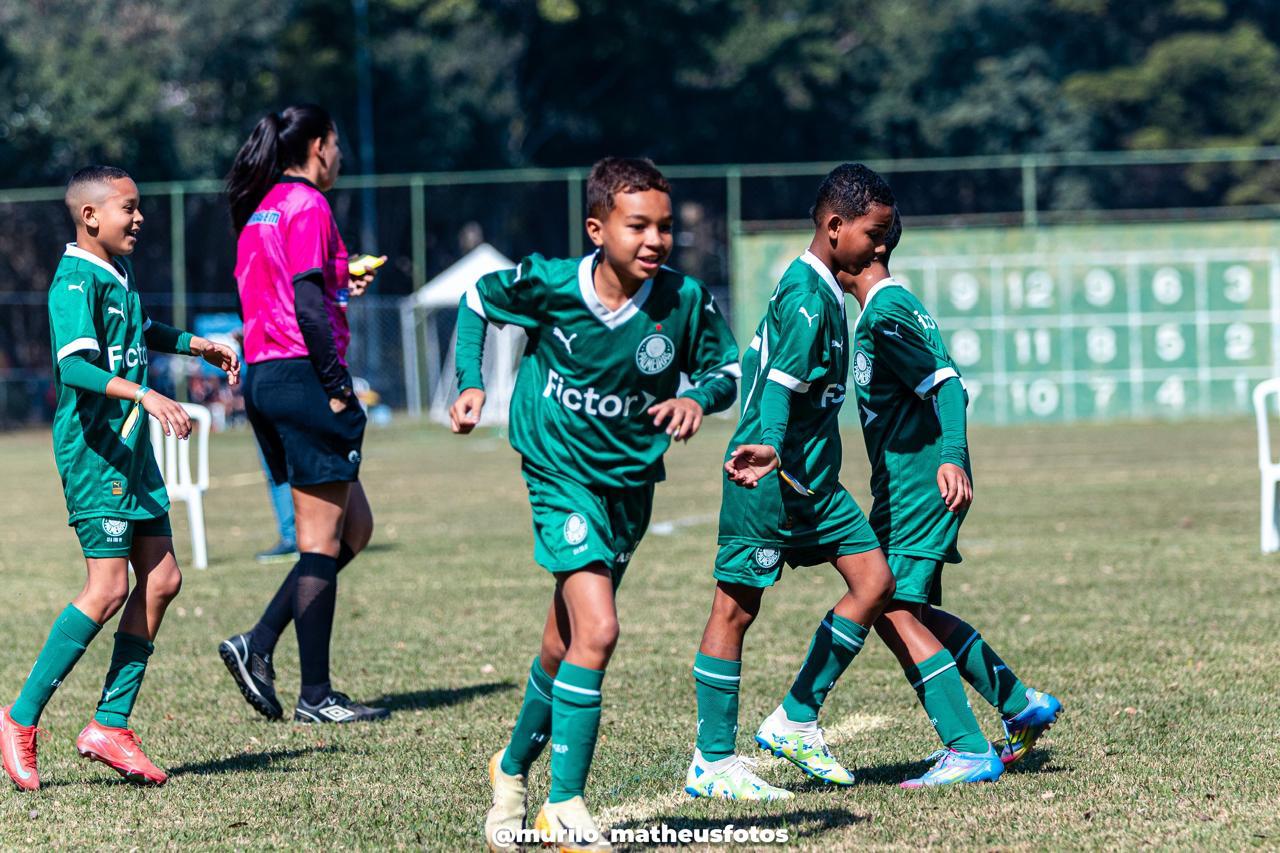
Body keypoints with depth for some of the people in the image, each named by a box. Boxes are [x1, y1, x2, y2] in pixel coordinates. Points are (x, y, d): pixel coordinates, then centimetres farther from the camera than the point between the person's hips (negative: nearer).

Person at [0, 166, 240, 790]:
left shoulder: (120, 272, 14)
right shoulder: (75, 280, -15)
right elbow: (76, 366, -28)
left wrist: (195, 344, 30)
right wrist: (144, 395, -38)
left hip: (131, 450, 10)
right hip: (93, 452, -10)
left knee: (161, 578, 5)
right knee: (108, 589, -12)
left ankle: (110, 725, 10)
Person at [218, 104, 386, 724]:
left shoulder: (259, 211, 18)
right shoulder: (307, 206, -9)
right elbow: (308, 303, -18)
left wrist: (336, 288, 24)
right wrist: (338, 387, -17)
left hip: (263, 378, 9)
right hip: (304, 373, -9)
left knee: (353, 528, 14)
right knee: (322, 541, -4)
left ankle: (258, 646, 5)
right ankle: (315, 695, -1)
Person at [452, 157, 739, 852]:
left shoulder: (684, 301, -14)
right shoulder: (548, 284, -17)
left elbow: (725, 368, 1)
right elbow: (477, 301, 3)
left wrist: (697, 397, -20)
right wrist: (471, 384, -7)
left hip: (631, 482, 4)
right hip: (561, 475, -4)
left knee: (565, 644, 16)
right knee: (596, 631, -20)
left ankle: (514, 767, 41)